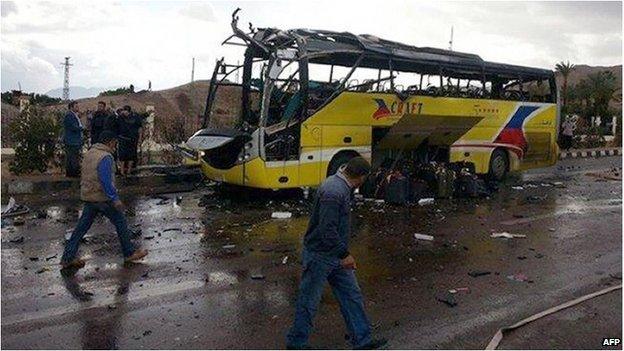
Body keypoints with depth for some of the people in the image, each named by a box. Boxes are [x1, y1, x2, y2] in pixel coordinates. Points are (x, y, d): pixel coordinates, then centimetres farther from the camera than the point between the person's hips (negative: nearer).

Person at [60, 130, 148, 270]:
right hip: (102, 198, -9)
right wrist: (115, 199, -22)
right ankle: (129, 253, 16)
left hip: (87, 196, 9)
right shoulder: (105, 157, -19)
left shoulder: (89, 153, 11)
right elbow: (106, 181, -25)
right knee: (120, 222, 6)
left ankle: (68, 258, 13)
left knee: (82, 226, 11)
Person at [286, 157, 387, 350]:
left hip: (336, 254, 10)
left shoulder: (342, 187, 6)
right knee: (308, 301, 6)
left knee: (352, 295, 13)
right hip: (320, 256, -10)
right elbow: (327, 229, -30)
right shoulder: (333, 192, -26)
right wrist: (345, 254, -22)